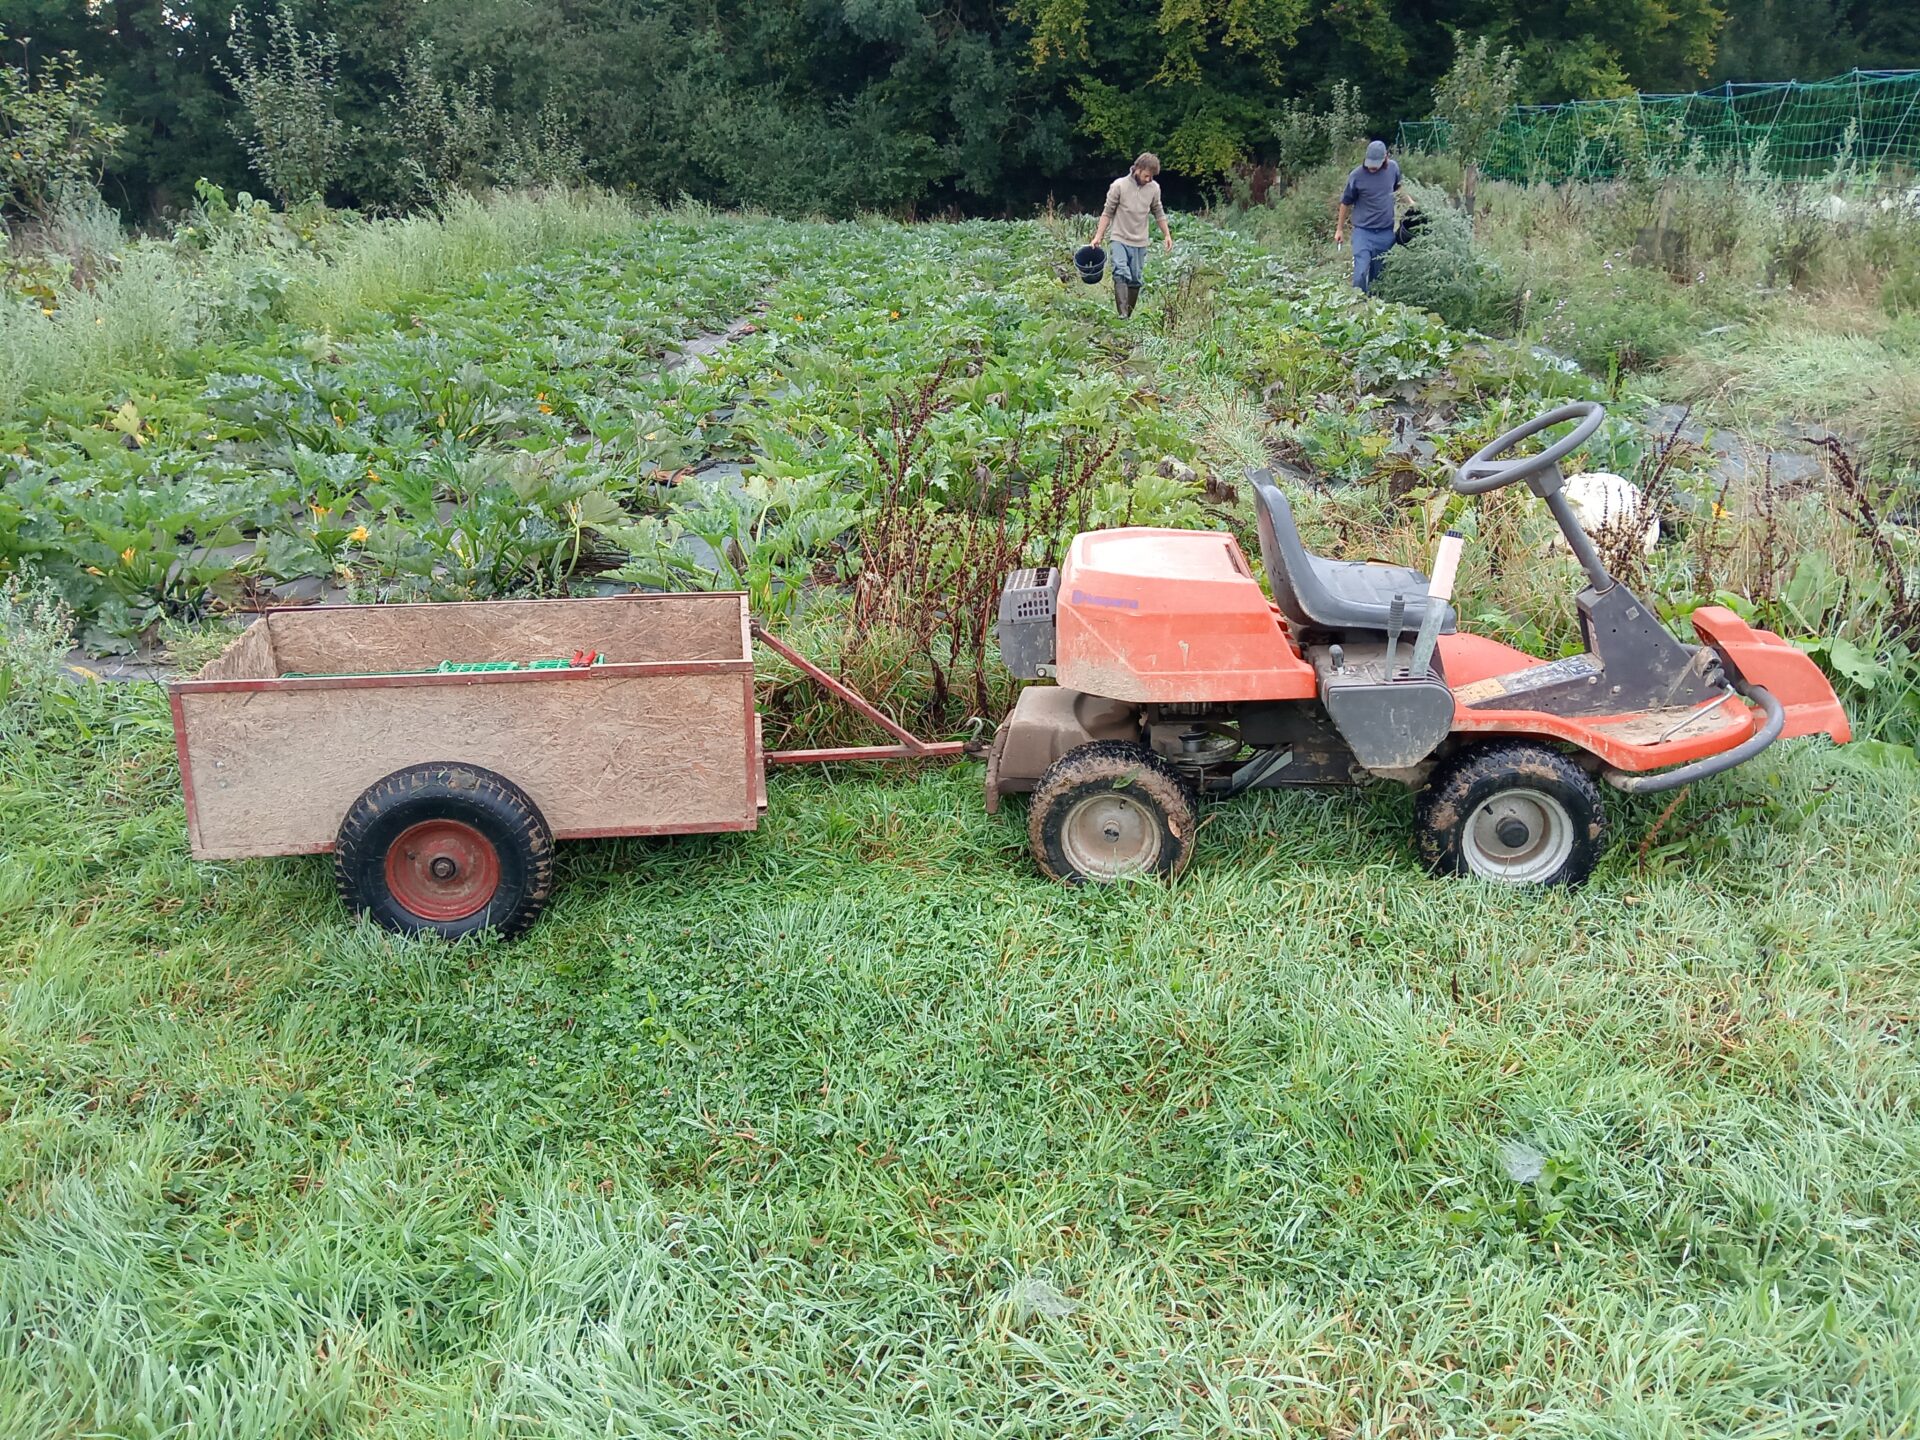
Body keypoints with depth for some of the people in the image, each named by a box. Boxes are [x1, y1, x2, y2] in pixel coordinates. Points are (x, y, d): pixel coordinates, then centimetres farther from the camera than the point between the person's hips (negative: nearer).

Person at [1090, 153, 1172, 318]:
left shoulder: (1154, 188, 2)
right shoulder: (1119, 185, -9)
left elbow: (1158, 213, 14)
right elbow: (1107, 212, -3)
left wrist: (1167, 235, 14)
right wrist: (1099, 236, -5)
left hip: (1140, 242, 4)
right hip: (1120, 239, -4)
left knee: (1136, 280, 4)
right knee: (1121, 274, -21)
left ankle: (1129, 316, 12)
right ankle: (1122, 314, -29)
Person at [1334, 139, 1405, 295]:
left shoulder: (1393, 168, -1)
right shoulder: (1357, 176, -11)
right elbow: (1346, 203, 1)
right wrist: (1340, 229, 5)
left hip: (1386, 232, 3)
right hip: (1363, 231, -3)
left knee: (1379, 273, 10)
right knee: (1361, 272, -13)